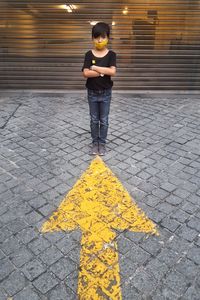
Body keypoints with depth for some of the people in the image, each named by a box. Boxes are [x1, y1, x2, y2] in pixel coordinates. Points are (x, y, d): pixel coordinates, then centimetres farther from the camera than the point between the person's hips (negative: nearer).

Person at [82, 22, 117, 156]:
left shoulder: (111, 54, -6)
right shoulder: (89, 54, -5)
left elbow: (113, 72, -22)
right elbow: (86, 73, -18)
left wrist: (95, 68, -19)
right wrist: (104, 71, -18)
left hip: (106, 93, -1)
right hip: (92, 93, 1)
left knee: (104, 120, 9)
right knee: (94, 120, 12)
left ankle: (102, 143, 24)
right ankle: (95, 142, 27)